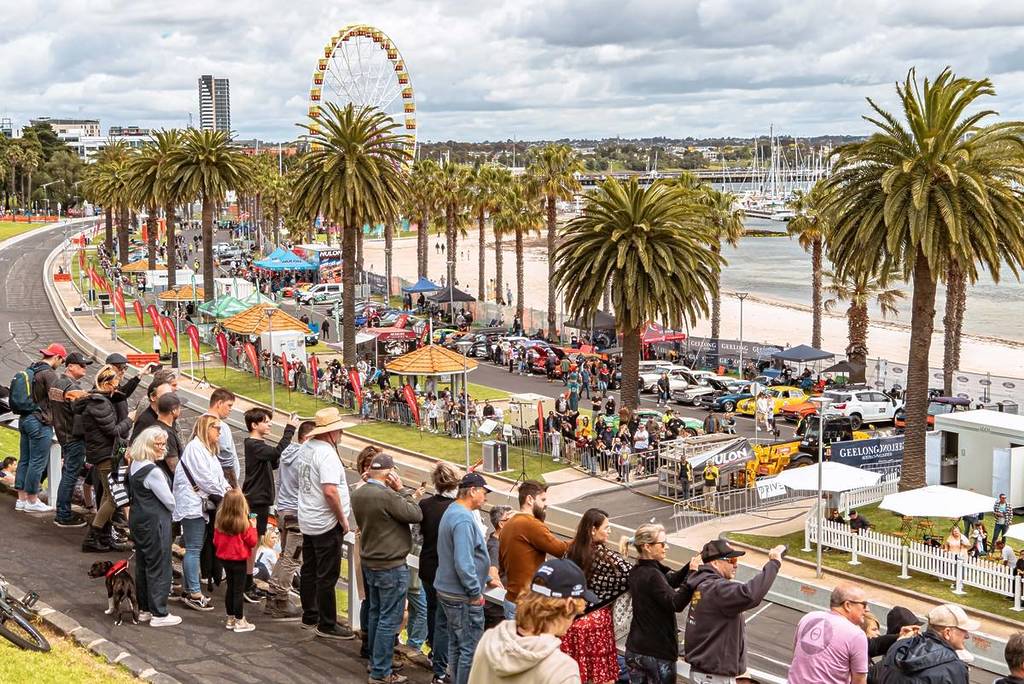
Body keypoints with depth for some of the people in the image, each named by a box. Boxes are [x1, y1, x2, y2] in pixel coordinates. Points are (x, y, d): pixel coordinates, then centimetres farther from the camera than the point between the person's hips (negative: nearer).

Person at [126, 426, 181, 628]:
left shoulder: (134, 466, 7)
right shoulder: (153, 471, -22)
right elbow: (169, 501, -15)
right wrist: (173, 510, 5)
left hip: (137, 519, 10)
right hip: (155, 522, -10)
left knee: (142, 564, 16)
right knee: (159, 567, -1)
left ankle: (144, 609, 25)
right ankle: (159, 614, 4)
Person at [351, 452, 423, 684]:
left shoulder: (358, 494, 2)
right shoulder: (387, 496, -25)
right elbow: (416, 515, -18)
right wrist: (401, 489, -10)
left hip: (369, 561, 9)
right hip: (391, 567, -9)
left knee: (376, 613, 20)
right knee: (389, 620, -1)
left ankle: (375, 661, 32)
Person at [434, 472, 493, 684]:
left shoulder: (452, 511, 12)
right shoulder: (464, 519, -22)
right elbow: (463, 564, -27)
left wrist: (483, 580, 21)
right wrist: (476, 593, -17)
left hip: (447, 591, 10)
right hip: (463, 597, -10)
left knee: (456, 645, 18)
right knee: (471, 649, -3)